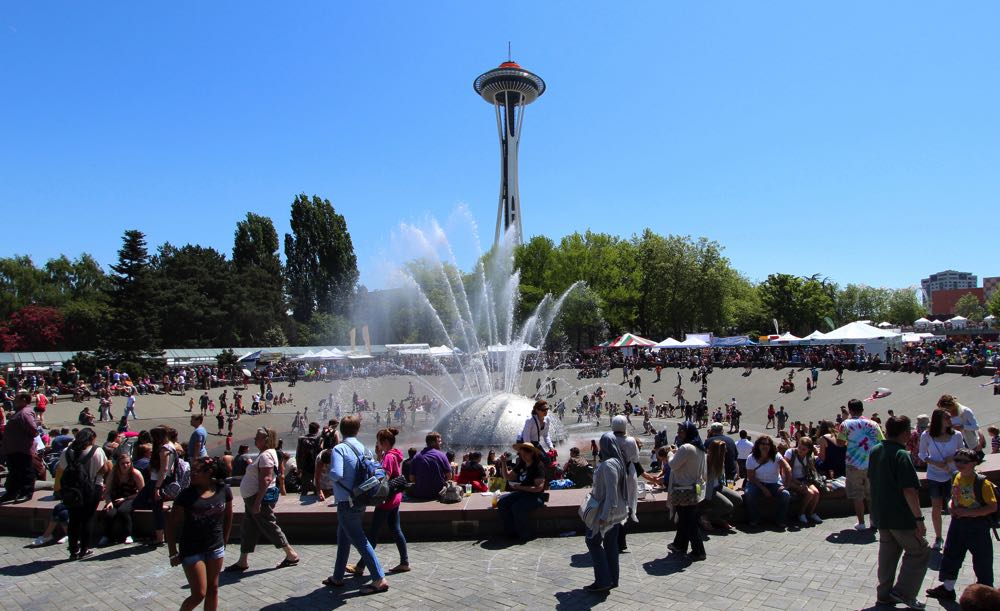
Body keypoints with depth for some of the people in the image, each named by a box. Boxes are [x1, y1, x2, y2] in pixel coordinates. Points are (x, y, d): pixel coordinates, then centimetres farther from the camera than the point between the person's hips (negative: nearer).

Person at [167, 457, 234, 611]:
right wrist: (173, 553, -8)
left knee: (213, 589, 13)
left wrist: (224, 541, 10)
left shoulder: (223, 490, -7)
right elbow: (171, 525, -8)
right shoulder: (187, 495, -14)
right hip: (192, 550, -3)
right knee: (199, 594, 0)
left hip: (216, 548, 3)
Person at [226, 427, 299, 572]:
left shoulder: (266, 455, -20)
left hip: (260, 498, -10)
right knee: (247, 529, 14)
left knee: (270, 527, -1)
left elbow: (266, 480, -27)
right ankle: (243, 561, 23)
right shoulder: (264, 454, 13)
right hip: (251, 498, 10)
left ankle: (291, 555, 9)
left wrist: (257, 502, -28)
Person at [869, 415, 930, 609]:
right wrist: (919, 518, -18)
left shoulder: (875, 451, 6)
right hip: (901, 517, -8)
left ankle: (885, 593, 23)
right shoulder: (901, 455, -20)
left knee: (888, 553, 17)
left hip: (880, 514, 8)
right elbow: (909, 490, -23)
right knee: (920, 552, 9)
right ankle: (904, 592, 6)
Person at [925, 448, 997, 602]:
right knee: (951, 555, 11)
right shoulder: (957, 478, 4)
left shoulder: (982, 483, -17)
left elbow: (992, 507, -19)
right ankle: (947, 588, 24)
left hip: (978, 526, -6)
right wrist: (952, 507, -1)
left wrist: (968, 512, -23)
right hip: (958, 523, 6)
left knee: (982, 561, 7)